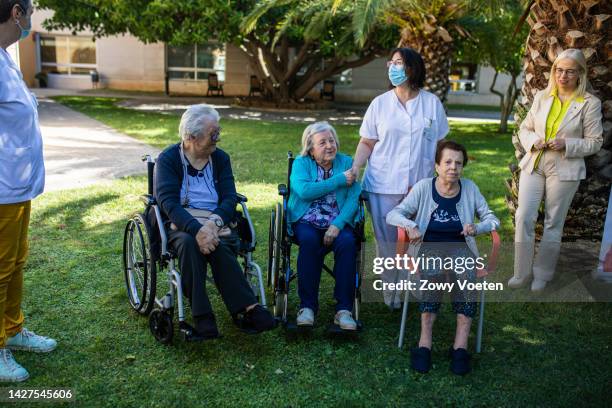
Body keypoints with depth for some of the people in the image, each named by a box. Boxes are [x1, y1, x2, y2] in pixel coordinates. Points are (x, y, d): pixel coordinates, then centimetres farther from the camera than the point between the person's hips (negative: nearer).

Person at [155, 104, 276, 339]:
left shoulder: (221, 158, 11)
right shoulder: (168, 159, 0)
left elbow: (230, 197, 1)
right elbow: (168, 202, -14)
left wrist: (213, 222, -22)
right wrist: (197, 229, -31)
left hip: (216, 221, 2)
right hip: (181, 224, -2)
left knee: (218, 246, -33)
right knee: (189, 242, -35)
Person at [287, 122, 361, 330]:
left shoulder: (346, 162, 8)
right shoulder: (301, 163, 5)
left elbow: (354, 199, -4)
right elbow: (304, 191, -16)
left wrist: (338, 224, -20)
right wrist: (340, 180, -13)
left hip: (338, 223, 1)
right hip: (306, 222, -1)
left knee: (347, 242, -30)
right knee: (309, 240, -33)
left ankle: (344, 309, -24)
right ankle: (307, 306, -23)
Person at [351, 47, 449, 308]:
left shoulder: (432, 103, 6)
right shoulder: (380, 104, 5)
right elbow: (367, 143, 5)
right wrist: (355, 168, -10)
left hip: (420, 186, 0)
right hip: (383, 186, 0)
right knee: (386, 241, 5)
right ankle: (390, 291, 20)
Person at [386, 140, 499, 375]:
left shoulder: (469, 188, 6)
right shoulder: (424, 187, 0)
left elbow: (492, 219, 10)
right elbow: (393, 214, -5)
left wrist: (478, 228, -13)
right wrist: (410, 225, -27)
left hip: (460, 247, 2)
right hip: (430, 247, -1)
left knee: (465, 273, -34)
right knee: (433, 272, -36)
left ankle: (461, 344, -32)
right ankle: (425, 341, -32)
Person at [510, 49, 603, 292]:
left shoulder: (590, 103, -4)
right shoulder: (542, 97, 5)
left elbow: (594, 142, -2)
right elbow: (525, 128, 12)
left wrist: (567, 145, -18)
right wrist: (532, 141, -10)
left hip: (565, 170, -2)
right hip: (533, 165, 3)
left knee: (553, 224, 8)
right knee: (523, 218, -2)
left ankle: (543, 274, 24)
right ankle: (522, 273, 13)